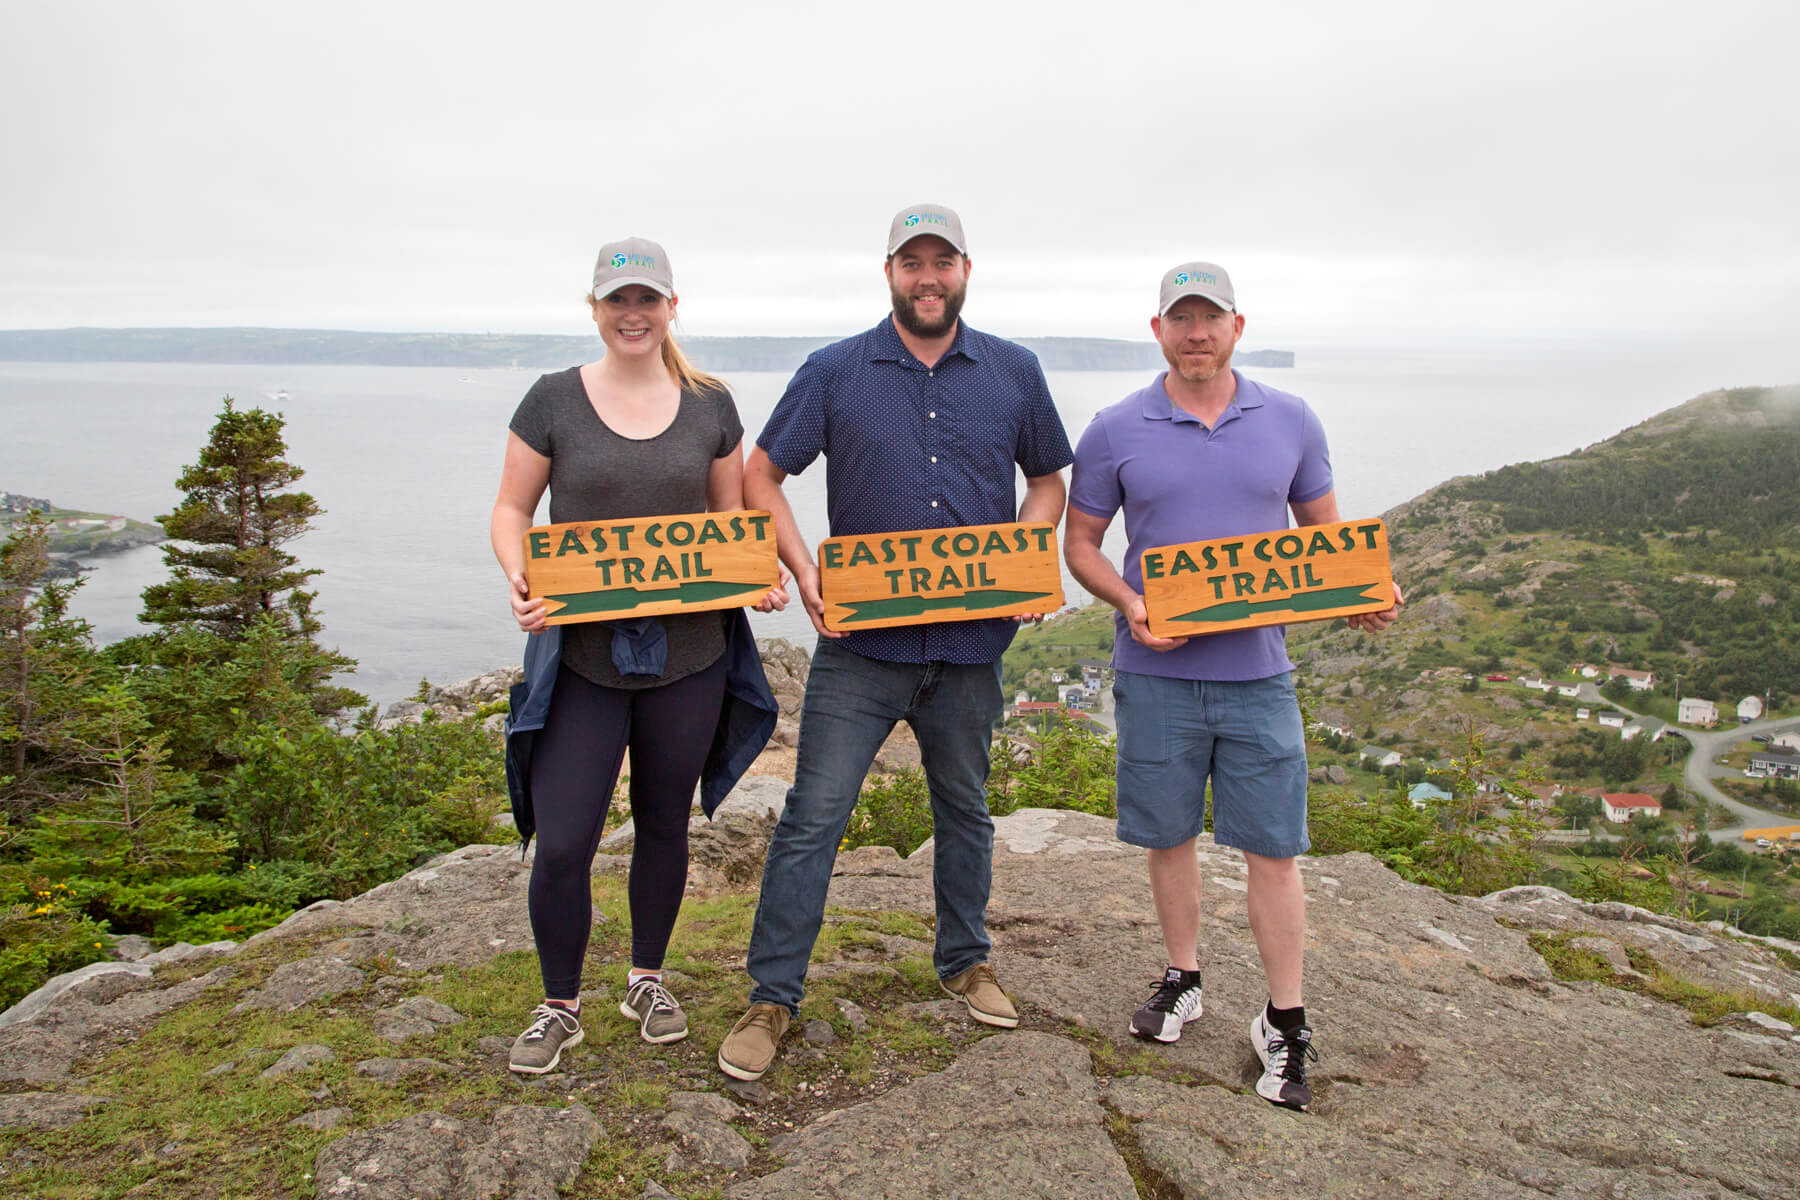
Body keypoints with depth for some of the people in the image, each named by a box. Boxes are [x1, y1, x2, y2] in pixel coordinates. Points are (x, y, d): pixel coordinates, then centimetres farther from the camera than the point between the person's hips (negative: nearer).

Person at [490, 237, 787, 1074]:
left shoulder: (709, 405, 5)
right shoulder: (554, 400, 1)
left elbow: (732, 517, 13)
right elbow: (512, 510, 4)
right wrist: (517, 578, -16)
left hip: (688, 654, 2)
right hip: (580, 656, -2)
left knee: (664, 825, 15)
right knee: (561, 844, -3)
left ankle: (647, 981, 37)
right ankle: (559, 1007, 22)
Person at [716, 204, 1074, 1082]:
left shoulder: (1014, 374, 5)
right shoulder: (835, 372, -1)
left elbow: (1048, 480, 14)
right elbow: (762, 476, 2)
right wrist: (804, 572, -12)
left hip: (971, 642, 3)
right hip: (860, 641, -2)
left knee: (965, 811, 17)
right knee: (813, 816, -2)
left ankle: (964, 961, 38)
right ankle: (773, 996, 11)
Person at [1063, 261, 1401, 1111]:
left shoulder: (1290, 422, 4)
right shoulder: (1117, 432, 0)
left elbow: (1325, 532, 12)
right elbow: (1079, 543, 5)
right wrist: (1131, 605, -13)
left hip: (1258, 670, 0)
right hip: (1157, 670, 0)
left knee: (1273, 850, 3)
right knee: (1169, 837, 13)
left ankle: (1285, 1023, 18)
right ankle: (1181, 980, 34)